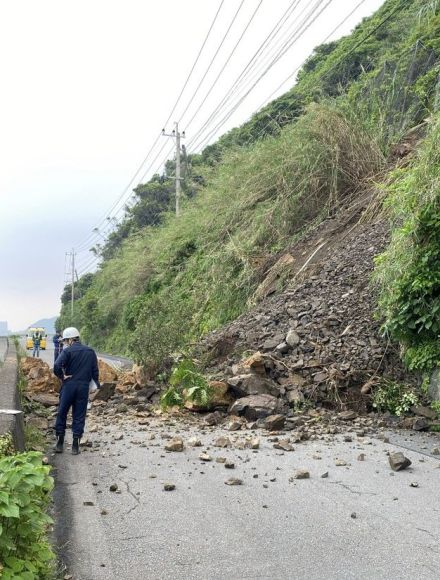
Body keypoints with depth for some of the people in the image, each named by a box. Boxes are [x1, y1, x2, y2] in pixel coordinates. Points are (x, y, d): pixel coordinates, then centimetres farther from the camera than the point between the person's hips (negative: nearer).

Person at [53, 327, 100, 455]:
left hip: (68, 386, -3)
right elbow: (95, 371, 9)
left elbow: (57, 366, -22)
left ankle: (60, 443, 16)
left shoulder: (68, 351, -8)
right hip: (84, 387, 3)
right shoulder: (90, 352, 7)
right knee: (79, 416, 8)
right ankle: (75, 446, 9)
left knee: (62, 414, 11)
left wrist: (62, 376, -6)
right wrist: (97, 383, 20)